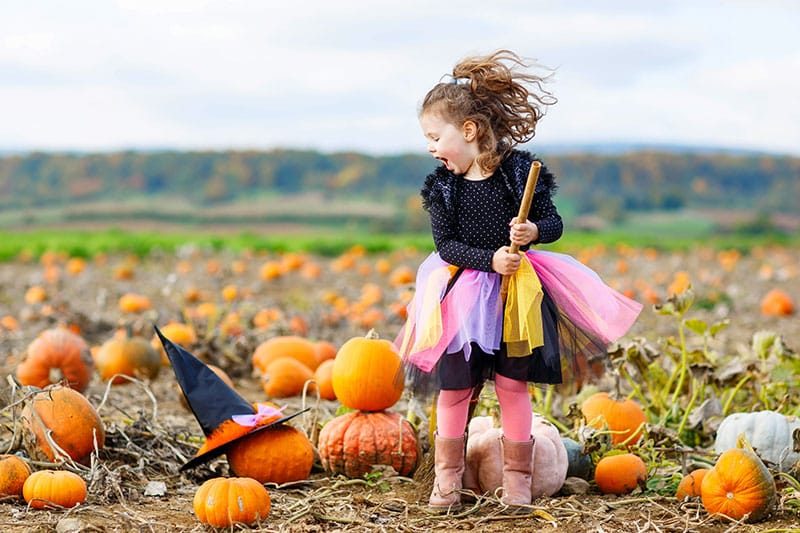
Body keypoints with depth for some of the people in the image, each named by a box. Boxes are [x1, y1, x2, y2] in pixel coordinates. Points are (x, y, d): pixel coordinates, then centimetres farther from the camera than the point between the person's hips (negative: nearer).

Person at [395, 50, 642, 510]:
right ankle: (447, 476, 18)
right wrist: (489, 258, -20)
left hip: (517, 294, -2)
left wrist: (534, 232, -25)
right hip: (463, 295, 2)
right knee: (454, 389, 3)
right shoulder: (443, 185, -3)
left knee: (513, 386, 3)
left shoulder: (521, 170, -8)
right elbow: (445, 245, -6)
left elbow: (554, 223, -3)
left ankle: (517, 478, 17)